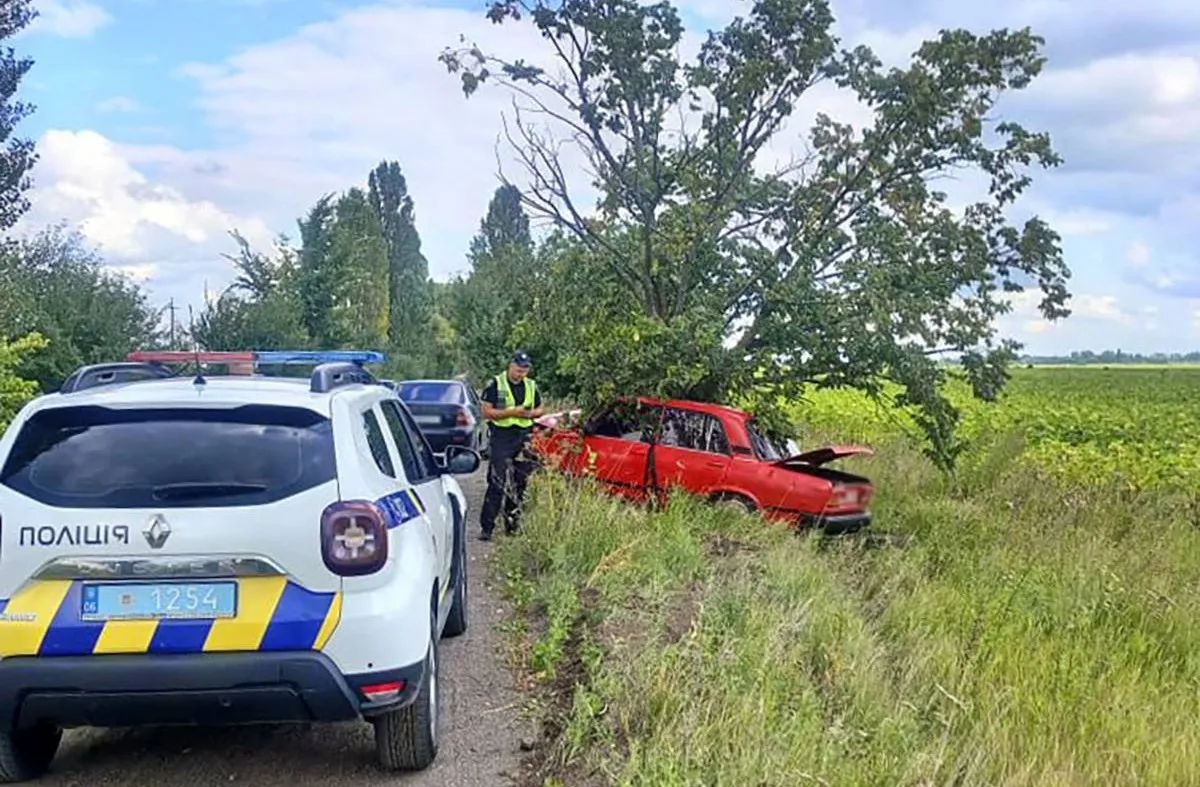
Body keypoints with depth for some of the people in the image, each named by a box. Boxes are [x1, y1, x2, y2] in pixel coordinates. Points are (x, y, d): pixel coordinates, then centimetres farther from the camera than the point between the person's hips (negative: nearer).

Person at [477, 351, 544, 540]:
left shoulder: (531, 386, 11)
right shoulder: (495, 384, -3)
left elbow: (539, 409, 20)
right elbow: (486, 412, -8)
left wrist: (530, 413, -4)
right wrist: (511, 412, -17)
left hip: (524, 438, 5)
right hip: (501, 437, -5)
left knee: (520, 482, 9)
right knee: (497, 483, -10)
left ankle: (512, 522, 21)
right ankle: (486, 527, -7)